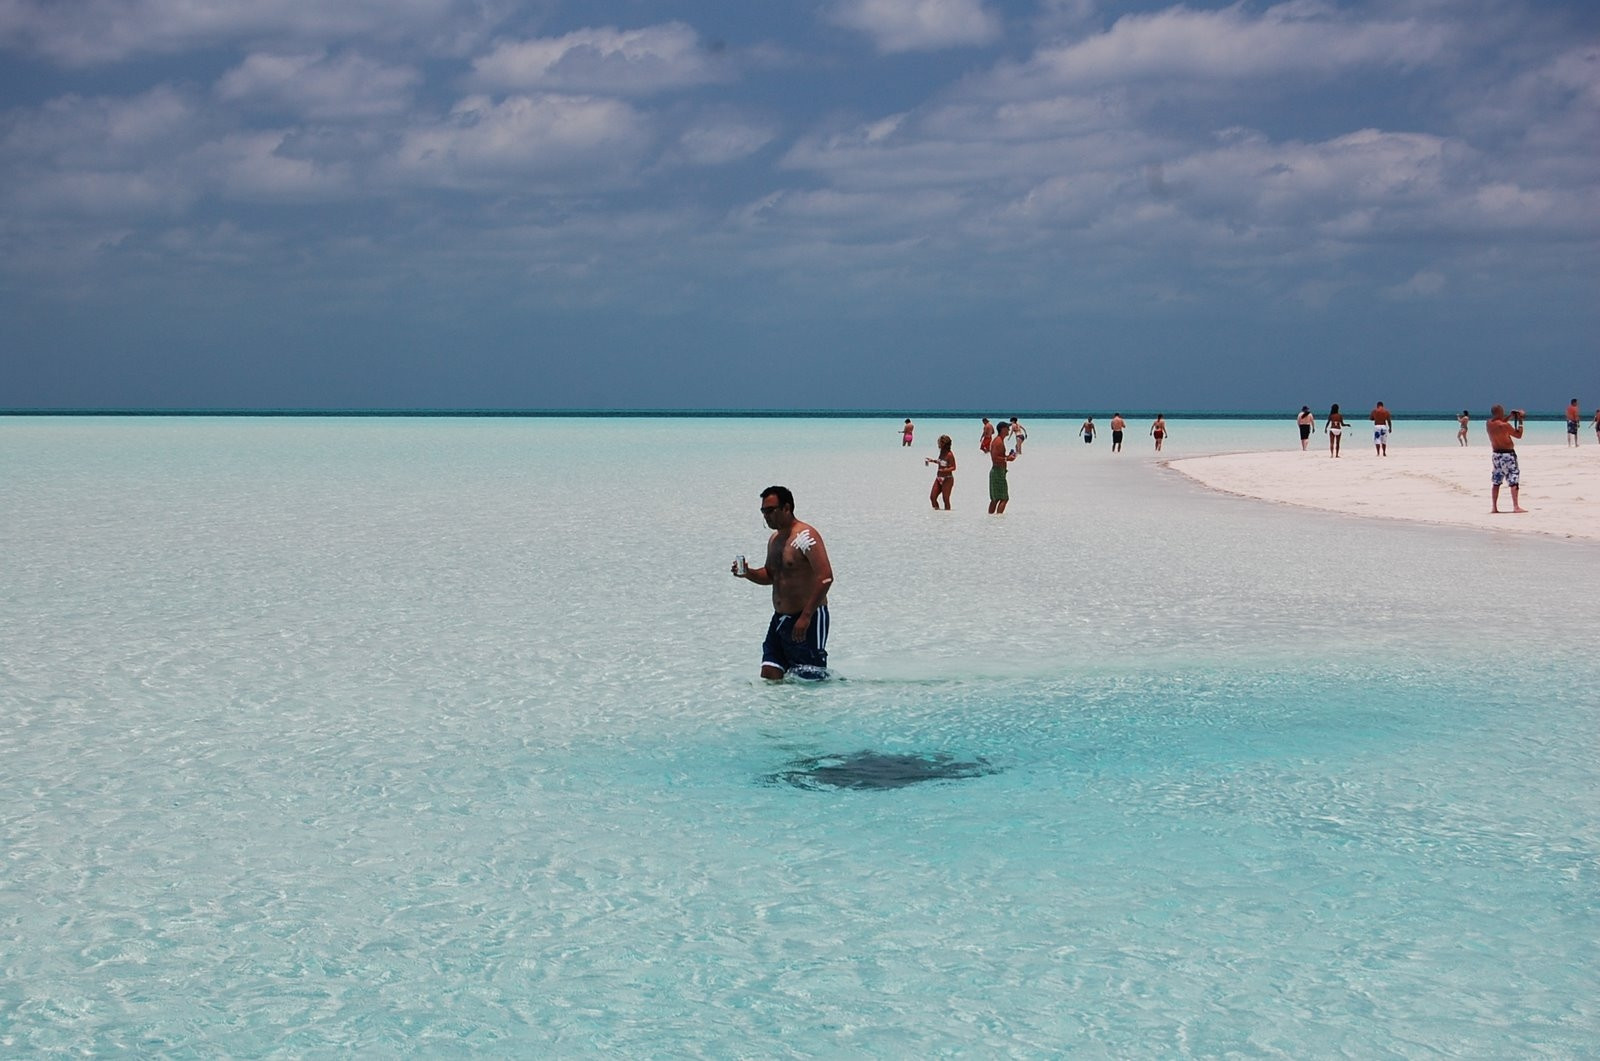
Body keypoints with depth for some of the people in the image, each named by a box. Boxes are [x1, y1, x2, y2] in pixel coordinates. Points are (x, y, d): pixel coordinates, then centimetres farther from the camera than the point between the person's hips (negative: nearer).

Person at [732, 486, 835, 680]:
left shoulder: (805, 536, -15)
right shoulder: (774, 539, 14)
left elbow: (825, 577, -23)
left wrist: (806, 617, -25)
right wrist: (748, 573, 5)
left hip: (809, 619, -9)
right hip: (780, 619, 9)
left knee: (811, 680, -5)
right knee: (769, 677, 2)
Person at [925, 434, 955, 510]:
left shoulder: (949, 454, -18)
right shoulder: (942, 452, 6)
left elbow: (953, 467, -18)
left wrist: (946, 470, -33)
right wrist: (932, 460, 19)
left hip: (947, 479, -9)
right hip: (939, 478, 9)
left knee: (946, 500, -4)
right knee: (932, 497, 6)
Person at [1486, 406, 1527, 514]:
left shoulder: (1489, 424, 2)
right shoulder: (1505, 425, -17)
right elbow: (1519, 435, -7)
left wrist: (1510, 417, 20)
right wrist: (1520, 421, -1)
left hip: (1496, 454, 7)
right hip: (1507, 454, -7)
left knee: (1496, 482, 11)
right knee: (1514, 480, -4)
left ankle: (1494, 507, 10)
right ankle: (1516, 506, -10)